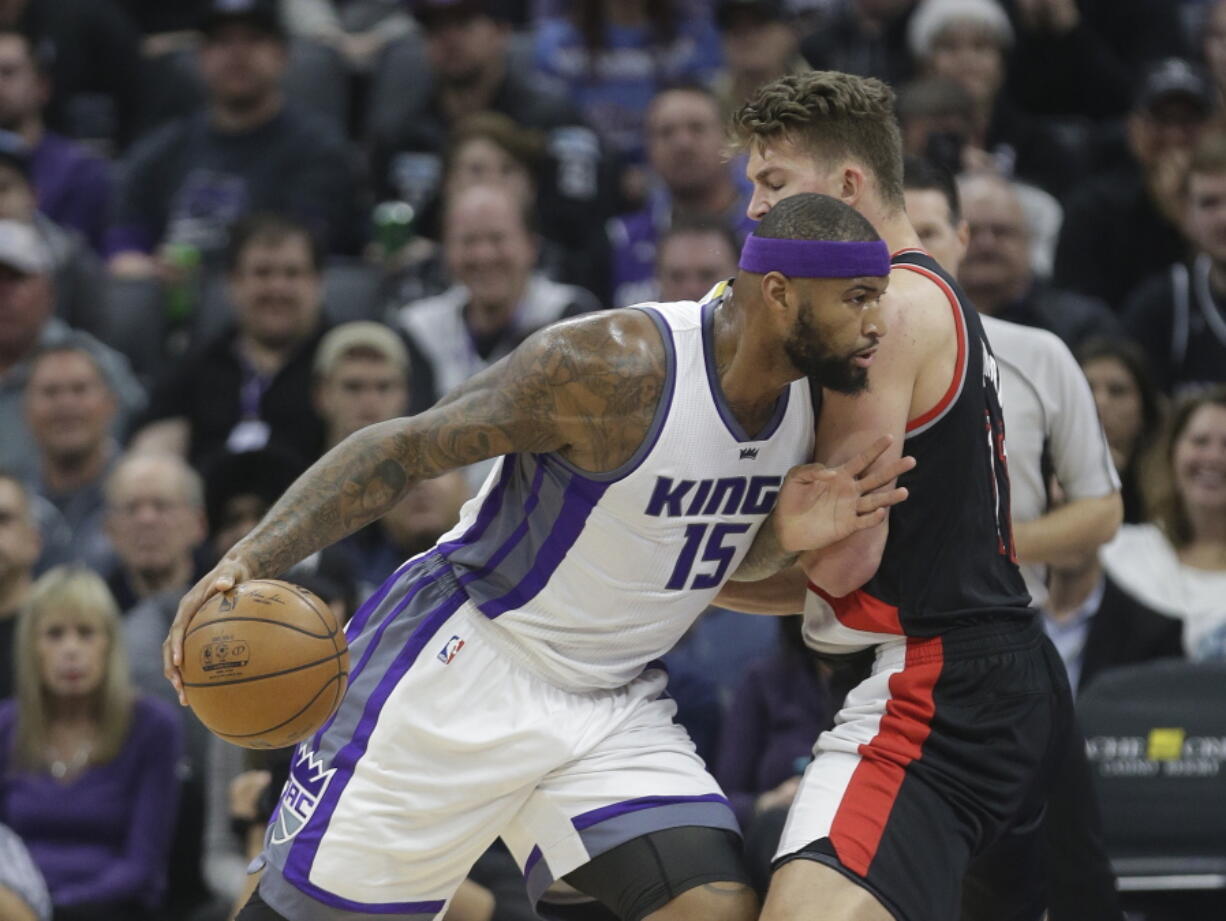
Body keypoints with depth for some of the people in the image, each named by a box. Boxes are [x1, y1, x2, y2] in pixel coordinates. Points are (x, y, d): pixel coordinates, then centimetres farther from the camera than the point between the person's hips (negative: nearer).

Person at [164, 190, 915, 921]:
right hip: (465, 668, -6)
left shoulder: (806, 396, -2)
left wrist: (794, 537, -11)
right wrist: (254, 556, -30)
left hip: (614, 704, 6)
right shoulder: (614, 364, -24)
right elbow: (403, 448, -19)